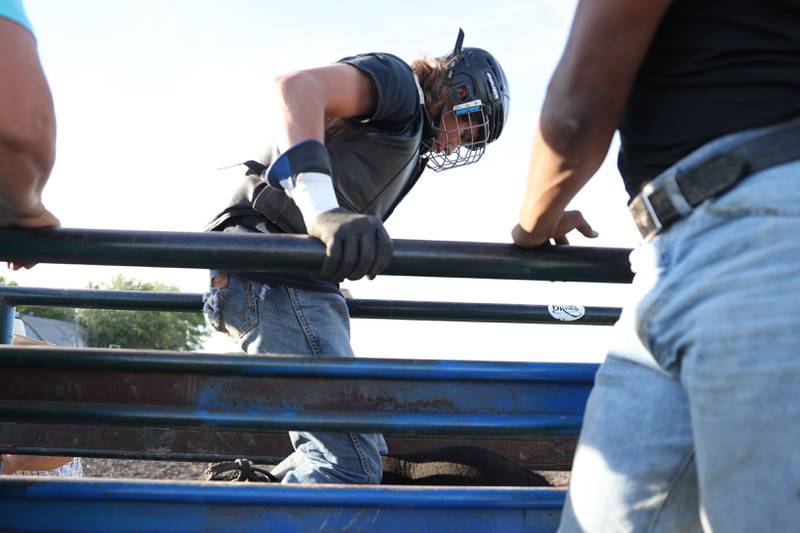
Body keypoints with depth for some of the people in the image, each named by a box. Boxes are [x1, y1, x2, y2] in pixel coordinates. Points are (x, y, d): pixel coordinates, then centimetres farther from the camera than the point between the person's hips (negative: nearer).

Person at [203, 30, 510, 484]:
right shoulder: (398, 80, 2)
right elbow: (297, 86, -19)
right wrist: (323, 210, -33)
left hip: (296, 276, 10)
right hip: (275, 267, -10)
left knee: (359, 447, 14)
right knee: (350, 464, -16)